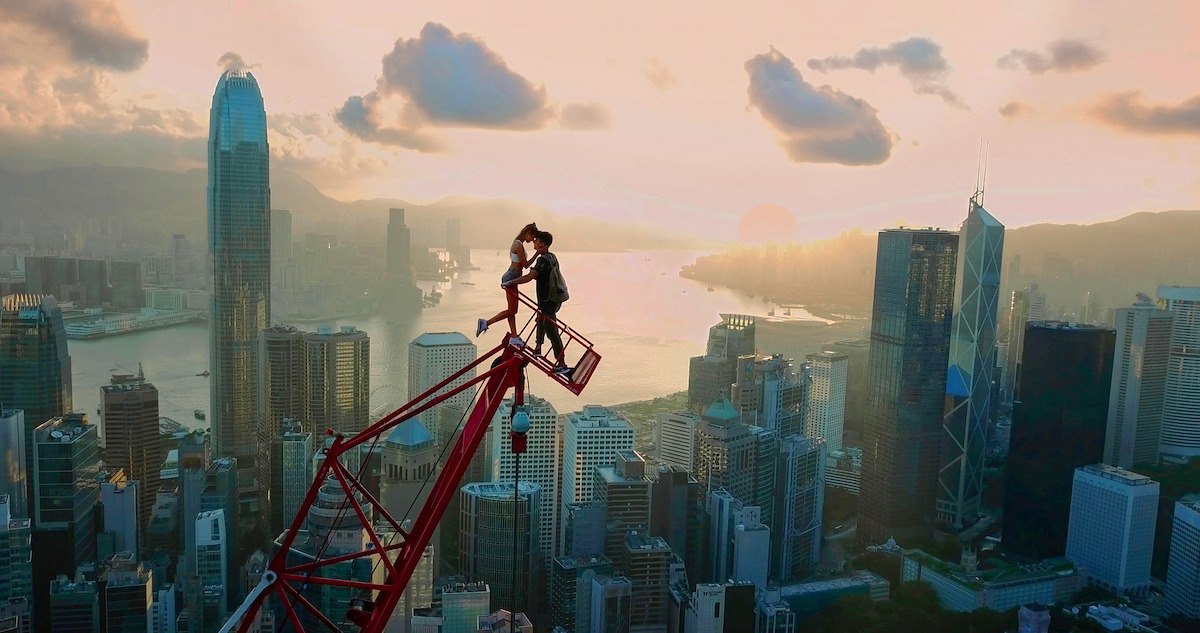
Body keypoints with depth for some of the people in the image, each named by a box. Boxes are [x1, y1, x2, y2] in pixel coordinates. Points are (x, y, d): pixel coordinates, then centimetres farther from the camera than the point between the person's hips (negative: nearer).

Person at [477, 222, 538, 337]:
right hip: (511, 279, -11)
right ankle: (485, 323, -2)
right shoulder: (519, 246, -18)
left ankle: (514, 336, 16)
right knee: (511, 311, -3)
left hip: (510, 277, 11)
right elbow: (526, 264, -15)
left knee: (512, 310, 12)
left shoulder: (516, 243, 14)